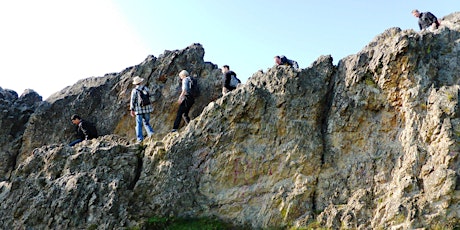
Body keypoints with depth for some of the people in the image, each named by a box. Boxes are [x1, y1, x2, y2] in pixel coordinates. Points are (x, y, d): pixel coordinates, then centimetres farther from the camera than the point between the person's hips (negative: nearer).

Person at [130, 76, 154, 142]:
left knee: (139, 124, 4)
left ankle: (140, 138, 1)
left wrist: (132, 110, -1)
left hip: (139, 110, -3)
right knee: (146, 123, 17)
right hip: (147, 109, 3)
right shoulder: (146, 88, 1)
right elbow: (149, 97, 8)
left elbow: (132, 101, -6)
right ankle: (151, 133, 0)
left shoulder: (134, 90, -7)